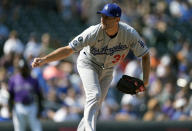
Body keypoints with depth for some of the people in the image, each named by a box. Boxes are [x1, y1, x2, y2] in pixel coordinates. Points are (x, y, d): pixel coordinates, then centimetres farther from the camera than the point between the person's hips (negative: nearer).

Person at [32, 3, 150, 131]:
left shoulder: (130, 34, -26)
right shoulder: (94, 32, -32)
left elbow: (145, 55, -13)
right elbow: (68, 49, -30)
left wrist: (145, 81, -23)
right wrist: (44, 59, -41)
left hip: (107, 70, 4)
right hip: (88, 64, -4)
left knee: (96, 105, 6)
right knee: (94, 95, -26)